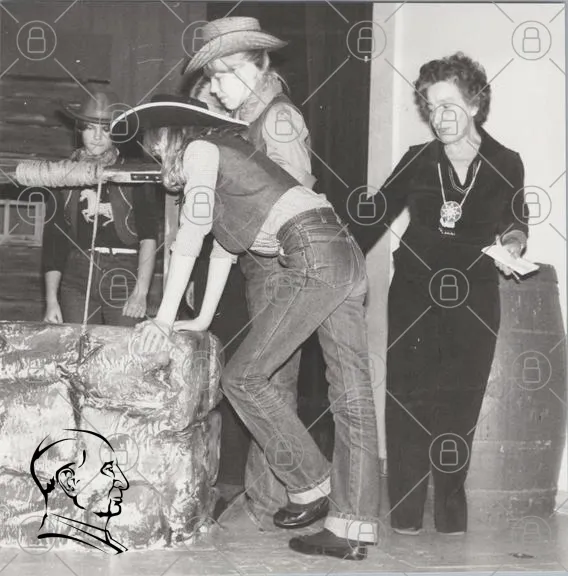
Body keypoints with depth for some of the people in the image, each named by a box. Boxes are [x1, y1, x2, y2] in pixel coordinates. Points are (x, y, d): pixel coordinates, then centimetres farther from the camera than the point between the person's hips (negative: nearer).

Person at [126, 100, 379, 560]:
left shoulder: (200, 149, 3)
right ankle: (354, 529, 1)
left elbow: (189, 240, -4)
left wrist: (166, 318, -2)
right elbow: (225, 246, 31)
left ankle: (310, 485, 4)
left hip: (314, 258, -9)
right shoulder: (224, 153, 30)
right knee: (351, 395, 1)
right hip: (346, 253, 9)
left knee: (245, 377, -1)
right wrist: (203, 319, 28)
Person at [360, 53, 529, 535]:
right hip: (415, 293, 0)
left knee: (461, 403, 2)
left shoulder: (505, 164, 0)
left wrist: (513, 243, -8)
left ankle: (451, 505, 14)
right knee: (407, 398, 0)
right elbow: (378, 214, 4)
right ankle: (406, 507, 8)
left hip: (474, 298, 0)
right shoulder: (418, 161, -1)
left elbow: (516, 222, 14)